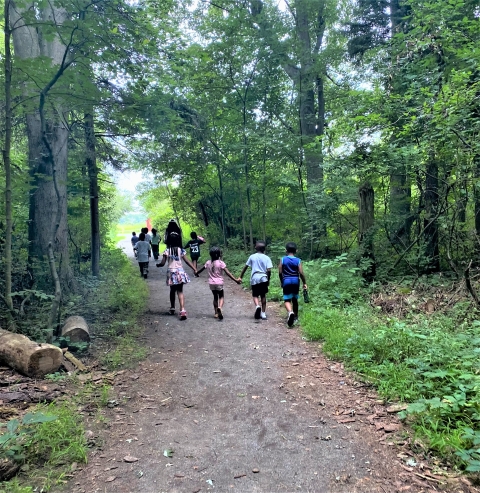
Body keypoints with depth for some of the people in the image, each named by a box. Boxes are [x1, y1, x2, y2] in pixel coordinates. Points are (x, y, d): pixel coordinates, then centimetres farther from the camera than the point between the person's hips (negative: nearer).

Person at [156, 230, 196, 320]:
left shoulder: (167, 251, -5)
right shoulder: (181, 250, 0)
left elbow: (163, 263, -6)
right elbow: (187, 261, -4)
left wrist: (158, 265, 15)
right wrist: (194, 269, 0)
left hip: (171, 272, 0)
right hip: (180, 272, 1)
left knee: (172, 291, 18)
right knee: (180, 292, 2)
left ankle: (172, 309, 32)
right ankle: (182, 310, -14)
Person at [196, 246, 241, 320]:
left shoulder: (208, 263, 2)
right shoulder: (221, 263, -10)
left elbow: (201, 269, 17)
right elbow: (228, 273, -16)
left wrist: (196, 273, 37)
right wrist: (235, 280, -16)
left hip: (211, 283, 4)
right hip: (219, 283, -4)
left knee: (215, 297, 19)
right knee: (221, 296, 10)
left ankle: (216, 313, 20)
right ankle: (220, 307, -20)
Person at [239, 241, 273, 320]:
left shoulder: (252, 257, 4)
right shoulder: (267, 258, 0)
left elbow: (245, 267, 5)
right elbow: (269, 270, -9)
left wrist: (240, 277, 13)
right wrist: (268, 279, 5)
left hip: (254, 278, 0)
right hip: (263, 278, 0)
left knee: (255, 295, 11)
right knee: (263, 296, 12)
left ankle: (257, 306, -20)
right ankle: (263, 314, 14)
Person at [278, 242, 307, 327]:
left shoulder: (283, 259, -3)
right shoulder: (298, 260, -2)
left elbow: (280, 272, -4)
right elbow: (301, 273, -8)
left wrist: (281, 282, 11)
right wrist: (304, 283, 1)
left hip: (286, 281, -2)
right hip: (295, 281, 2)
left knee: (287, 300, -2)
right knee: (295, 299, 17)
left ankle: (290, 312, -31)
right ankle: (295, 316, 28)